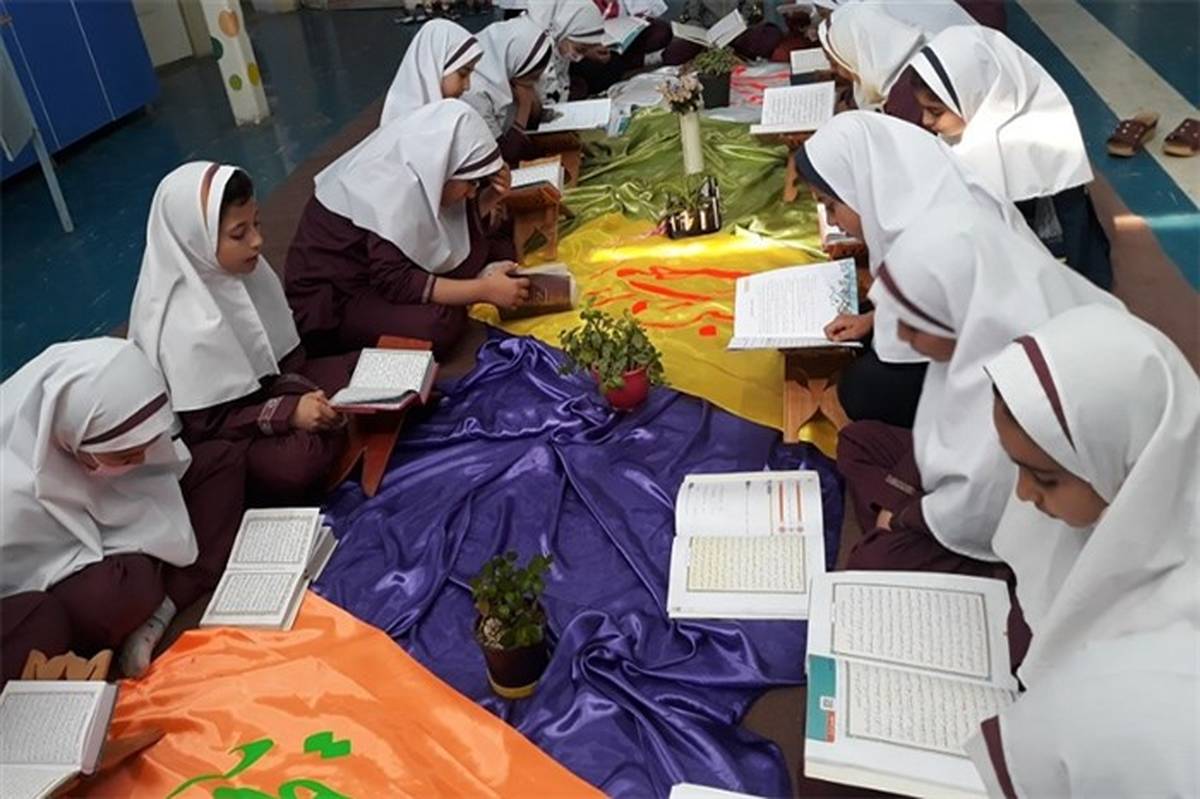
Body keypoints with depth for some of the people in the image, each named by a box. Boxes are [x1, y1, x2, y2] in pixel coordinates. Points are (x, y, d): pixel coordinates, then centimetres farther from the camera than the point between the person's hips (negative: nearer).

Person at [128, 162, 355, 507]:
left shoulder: (240, 269, -8)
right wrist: (289, 412, -29)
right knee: (297, 466, -36)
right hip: (223, 442, -8)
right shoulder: (189, 327, -29)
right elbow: (205, 425, -23)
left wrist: (298, 389, -11)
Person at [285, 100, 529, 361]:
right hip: (333, 301, -8)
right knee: (440, 324, -33)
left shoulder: (422, 167, -3)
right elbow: (394, 282, -32)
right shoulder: (388, 189, -28)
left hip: (380, 275, 8)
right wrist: (484, 289, -29)